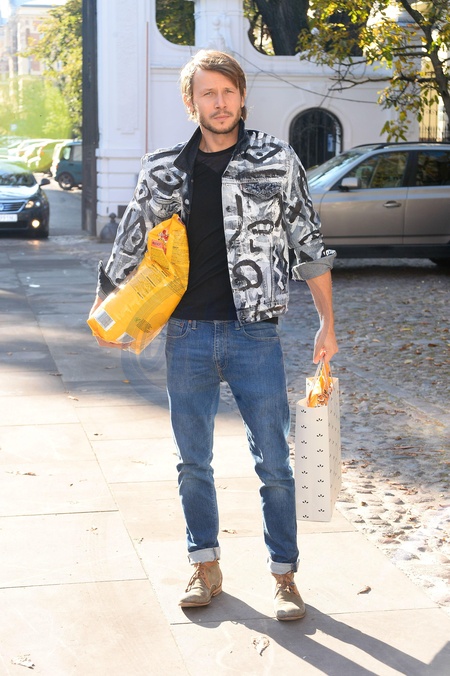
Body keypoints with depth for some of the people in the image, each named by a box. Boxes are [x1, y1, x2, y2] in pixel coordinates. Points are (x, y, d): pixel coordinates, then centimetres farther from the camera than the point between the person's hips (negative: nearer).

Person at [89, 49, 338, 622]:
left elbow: (309, 245, 3)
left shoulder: (277, 161, -1)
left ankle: (284, 575, 18)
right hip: (186, 334, 2)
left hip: (254, 333, -2)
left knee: (273, 462, 4)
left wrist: (327, 323, 3)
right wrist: (102, 312, 12)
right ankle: (206, 568, 27)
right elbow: (130, 246, 12)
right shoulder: (163, 171, 4)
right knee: (192, 462, 11)